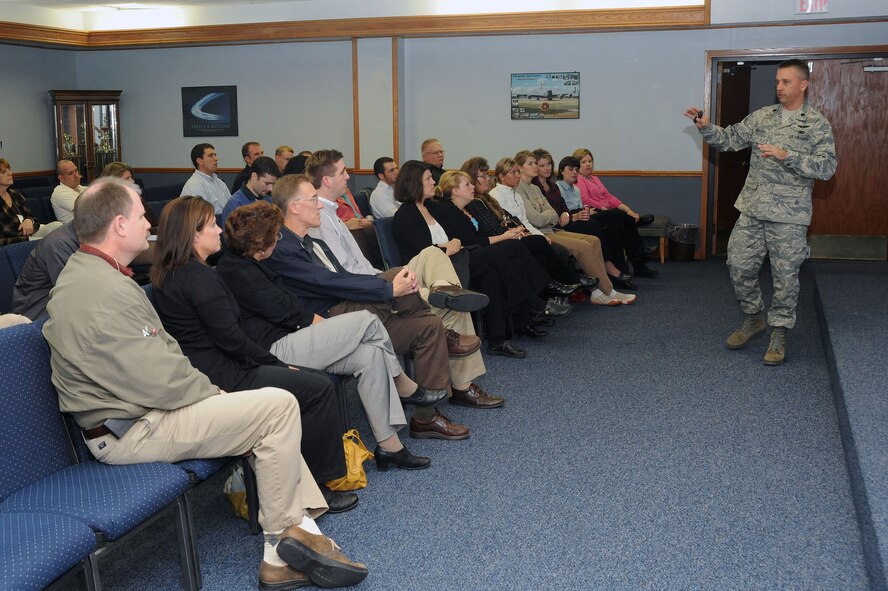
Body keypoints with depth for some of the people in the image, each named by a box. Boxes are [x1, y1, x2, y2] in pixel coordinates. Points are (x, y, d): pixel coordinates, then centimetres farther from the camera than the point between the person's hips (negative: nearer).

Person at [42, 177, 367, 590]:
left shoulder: (80, 273, 11)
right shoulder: (108, 291, -24)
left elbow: (151, 355, 14)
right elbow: (160, 383, -24)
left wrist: (205, 389, 5)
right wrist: (213, 392, -6)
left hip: (133, 409, 11)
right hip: (133, 432, -11)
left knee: (272, 412, 10)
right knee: (280, 407, -13)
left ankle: (287, 556, 7)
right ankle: (282, 540, 4)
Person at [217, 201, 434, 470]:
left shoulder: (241, 263, 18)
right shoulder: (236, 271, -15)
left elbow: (285, 301, 18)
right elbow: (282, 309, -15)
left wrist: (318, 322, 7)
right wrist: (317, 321, 0)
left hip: (286, 339, 11)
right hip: (275, 349, -11)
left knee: (370, 355, -7)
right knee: (367, 321, -13)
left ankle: (389, 444, -1)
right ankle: (404, 386, 8)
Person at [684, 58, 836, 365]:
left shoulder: (817, 123, -4)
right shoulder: (762, 116, 9)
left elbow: (827, 167, -12)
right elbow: (730, 138, 8)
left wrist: (786, 155, -23)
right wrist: (706, 127, -11)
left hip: (789, 215, -4)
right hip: (752, 209, 4)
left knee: (785, 274, 3)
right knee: (739, 266, 6)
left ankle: (779, 332, 17)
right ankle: (754, 318, 27)